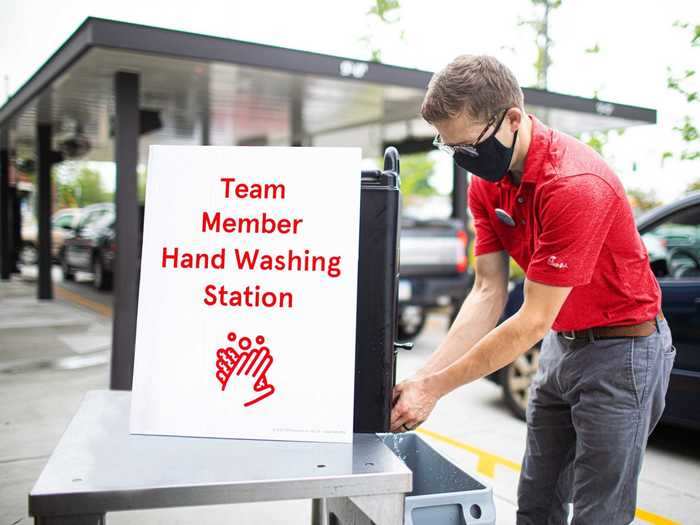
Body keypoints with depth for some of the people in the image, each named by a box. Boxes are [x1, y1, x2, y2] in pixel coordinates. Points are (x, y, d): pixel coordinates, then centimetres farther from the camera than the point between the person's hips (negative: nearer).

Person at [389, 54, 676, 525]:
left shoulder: (575, 184, -29)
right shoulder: (486, 182, -5)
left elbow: (533, 322, -27)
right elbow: (488, 293, -6)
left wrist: (436, 388, -23)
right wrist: (423, 377, -16)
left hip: (622, 349, -7)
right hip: (561, 343, 7)